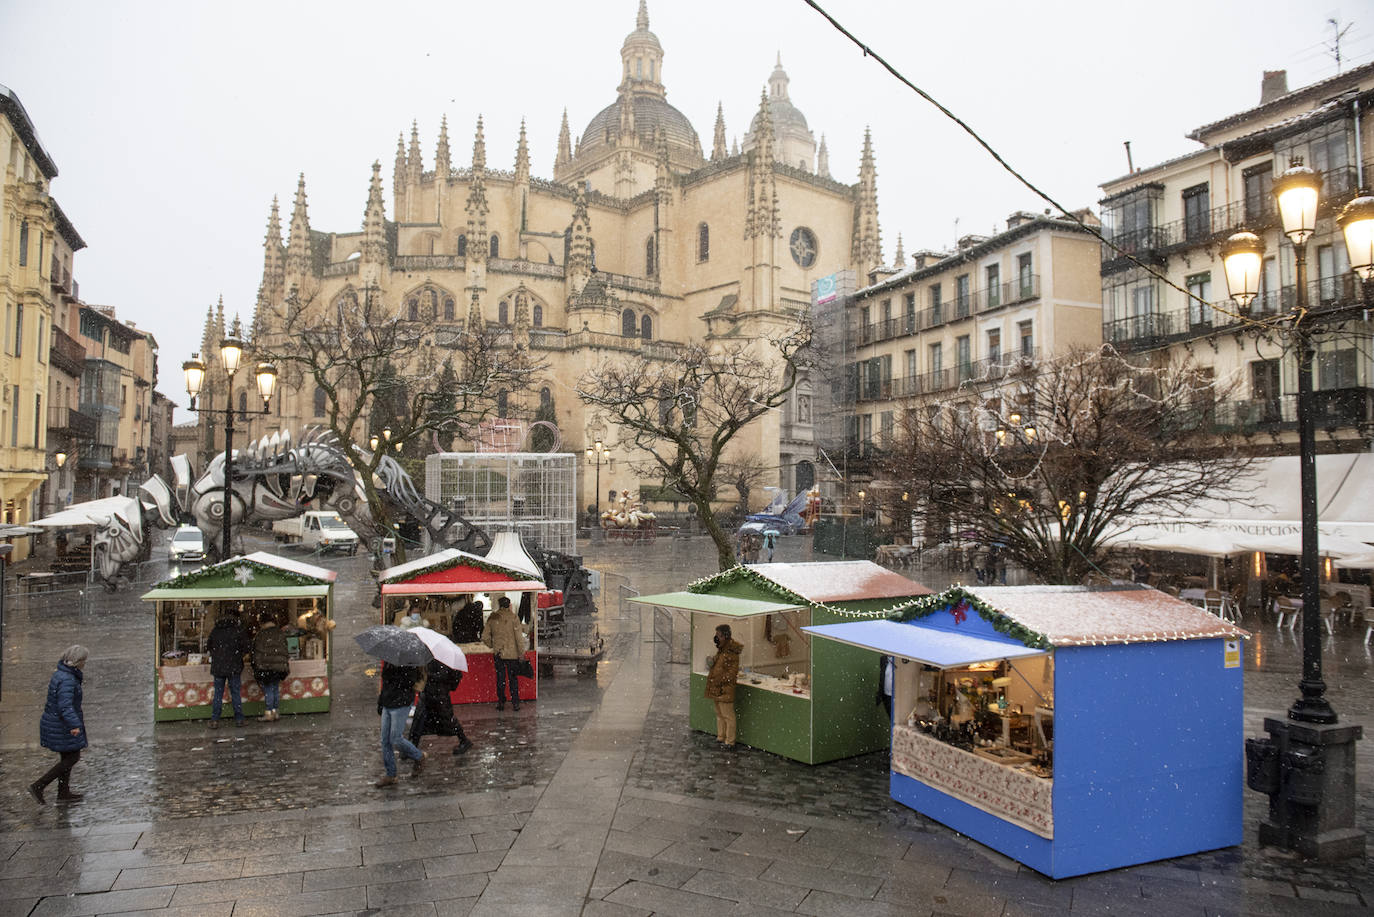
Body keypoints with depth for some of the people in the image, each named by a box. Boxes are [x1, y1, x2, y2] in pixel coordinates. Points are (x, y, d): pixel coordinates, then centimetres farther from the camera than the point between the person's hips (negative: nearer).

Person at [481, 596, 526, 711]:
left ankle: (501, 702, 16)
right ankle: (515, 703, 10)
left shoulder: (492, 618, -2)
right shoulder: (513, 617, -10)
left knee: (500, 678, 12)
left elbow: (485, 637, 2)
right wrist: (521, 653, -4)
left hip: (498, 654, 2)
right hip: (512, 654, -2)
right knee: (513, 678, 8)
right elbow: (519, 637, -12)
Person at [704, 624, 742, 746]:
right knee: (719, 714, 18)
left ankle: (729, 741, 8)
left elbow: (732, 672, -19)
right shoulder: (720, 650, 11)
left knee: (728, 715, 0)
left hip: (725, 690, -10)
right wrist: (710, 678, 15)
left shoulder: (732, 653, -18)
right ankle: (720, 737, 28)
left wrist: (721, 681, -20)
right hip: (716, 689, 10)